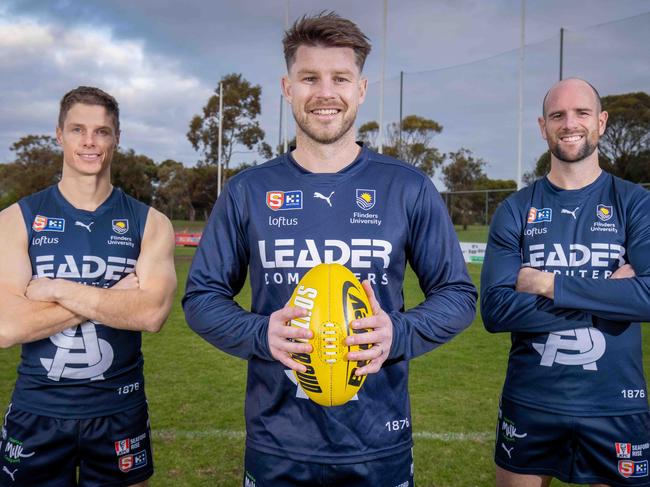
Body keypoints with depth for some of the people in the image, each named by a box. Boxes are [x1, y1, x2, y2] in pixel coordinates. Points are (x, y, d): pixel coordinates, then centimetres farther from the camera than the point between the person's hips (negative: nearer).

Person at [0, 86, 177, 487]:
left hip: (119, 412, 1)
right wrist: (114, 296, -17)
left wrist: (56, 289, -17)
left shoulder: (150, 223, -3)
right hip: (36, 412, 0)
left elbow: (152, 314, -18)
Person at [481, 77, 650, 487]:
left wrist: (549, 285, -17)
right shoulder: (516, 210, -2)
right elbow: (495, 310, -13)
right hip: (530, 403, 1)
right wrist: (607, 295, -16)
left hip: (616, 406, 0)